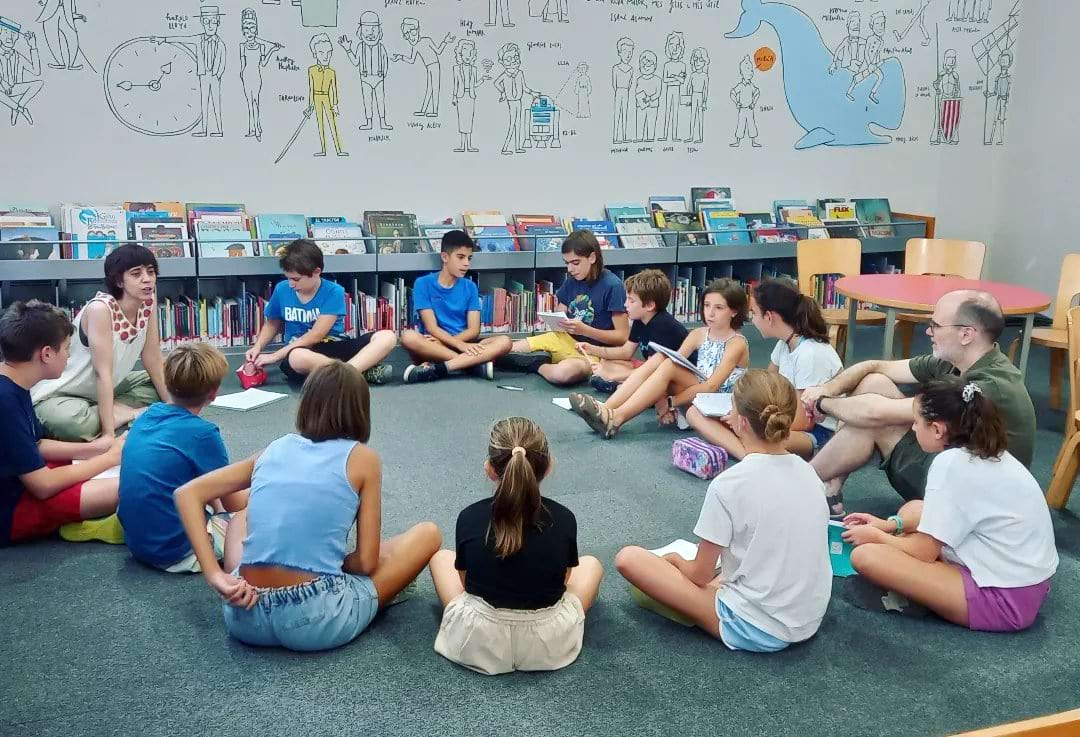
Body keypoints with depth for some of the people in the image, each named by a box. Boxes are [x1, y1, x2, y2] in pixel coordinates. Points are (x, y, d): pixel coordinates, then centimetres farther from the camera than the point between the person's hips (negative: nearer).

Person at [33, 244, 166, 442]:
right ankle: (134, 414, -14)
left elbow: (152, 357, -2)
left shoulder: (149, 300, -9)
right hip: (59, 394, -7)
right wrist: (108, 432, -33)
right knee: (70, 423, -38)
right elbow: (103, 372, -30)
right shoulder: (100, 308, -28)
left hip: (106, 388, 8)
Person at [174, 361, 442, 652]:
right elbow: (366, 562, -2)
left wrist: (215, 576, 2)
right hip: (316, 623, -4)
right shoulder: (362, 457, 1)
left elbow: (187, 494, 10)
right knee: (427, 534, 14)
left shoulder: (273, 449, 12)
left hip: (245, 618, 5)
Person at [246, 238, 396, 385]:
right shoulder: (281, 290, 3)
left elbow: (316, 335, -13)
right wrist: (257, 347, 2)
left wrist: (275, 356, -14)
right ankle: (363, 371, -33)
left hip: (336, 347, 0)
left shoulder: (333, 292, -8)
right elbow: (272, 323, 21)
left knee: (387, 336, -23)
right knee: (297, 358, -41)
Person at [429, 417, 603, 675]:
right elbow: (564, 579, 4)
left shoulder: (469, 518, -12)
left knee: (441, 557, 24)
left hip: (477, 644, -1)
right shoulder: (564, 519, -11)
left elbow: (465, 579, 2)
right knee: (591, 564, 25)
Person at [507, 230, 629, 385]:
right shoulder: (571, 280, 1)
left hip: (593, 351, -5)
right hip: (566, 339, 5)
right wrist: (557, 322, -13)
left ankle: (538, 365, -7)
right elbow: (560, 315, 11)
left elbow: (623, 337, -16)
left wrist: (584, 329, -25)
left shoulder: (612, 285, -16)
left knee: (563, 373, -36)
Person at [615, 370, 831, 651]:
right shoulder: (807, 472, -1)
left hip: (757, 630, -7)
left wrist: (676, 560, 13)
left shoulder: (729, 484, -19)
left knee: (628, 558, -6)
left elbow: (700, 574, -10)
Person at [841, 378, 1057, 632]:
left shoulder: (952, 463, -20)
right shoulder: (985, 451, 6)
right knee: (913, 510, 18)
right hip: (1027, 577, 10)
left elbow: (924, 552, -14)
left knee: (866, 556, -21)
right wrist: (891, 525, 16)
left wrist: (876, 536, 3)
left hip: (1006, 599, -10)